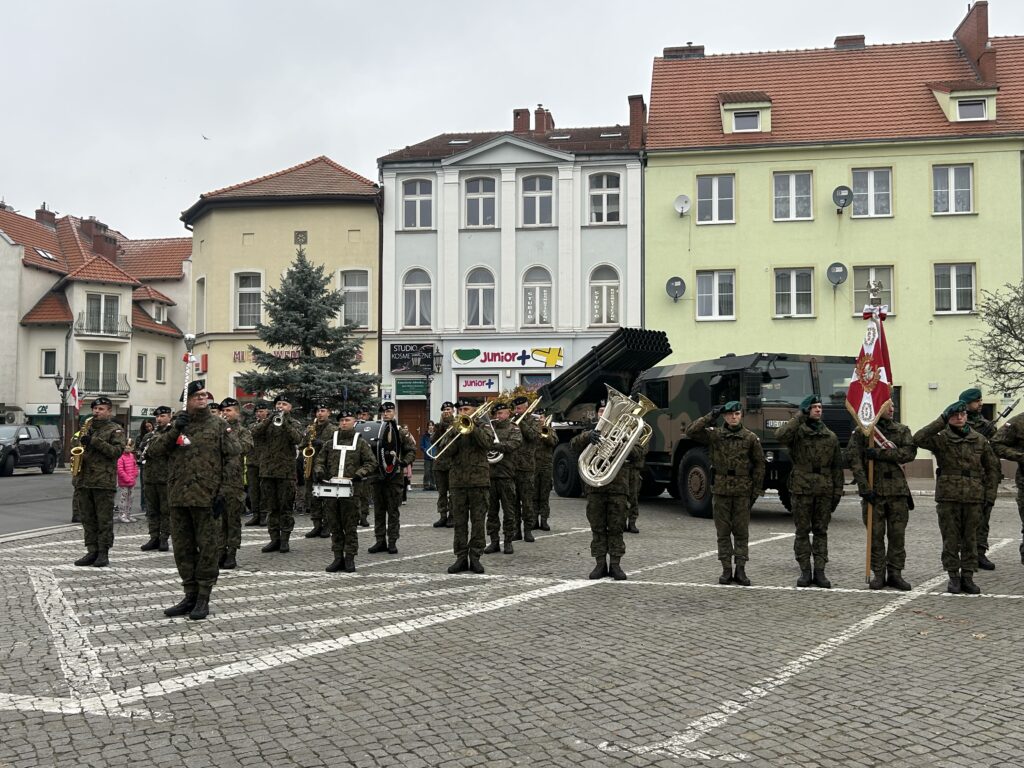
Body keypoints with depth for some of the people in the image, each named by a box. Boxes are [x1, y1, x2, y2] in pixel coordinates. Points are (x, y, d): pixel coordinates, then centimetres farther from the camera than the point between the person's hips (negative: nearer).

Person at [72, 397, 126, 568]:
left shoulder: (115, 430, 1)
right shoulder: (87, 427, 20)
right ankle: (92, 551, 14)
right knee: (88, 519, 8)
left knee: (104, 520, -3)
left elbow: (117, 451, -12)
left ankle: (103, 553, 1)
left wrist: (94, 441, -16)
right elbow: (79, 447, 30)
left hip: (104, 481, -6)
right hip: (84, 480, 6)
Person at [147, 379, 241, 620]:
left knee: (208, 548, 0)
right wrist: (174, 431, -10)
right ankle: (190, 595, 22)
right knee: (183, 548, 10)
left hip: (206, 498, -4)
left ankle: (203, 598, 9)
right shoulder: (177, 424, 12)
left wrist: (222, 492, -9)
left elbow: (232, 459, -3)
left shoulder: (218, 425, 0)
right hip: (178, 497, 5)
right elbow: (155, 449, 5)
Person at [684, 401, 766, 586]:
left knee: (741, 531, 3)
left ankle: (740, 569, 10)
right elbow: (691, 432, -9)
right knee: (723, 532, 5)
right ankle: (726, 569, 12)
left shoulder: (750, 438, 3)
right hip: (720, 490, 0)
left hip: (742, 491, 0)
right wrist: (710, 417, -11)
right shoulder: (714, 435, 2)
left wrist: (756, 490, 2)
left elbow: (759, 464, 6)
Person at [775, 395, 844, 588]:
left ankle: (819, 572, 11)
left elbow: (837, 467, 12)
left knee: (821, 531, 6)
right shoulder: (797, 433, 0)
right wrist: (799, 417, -18)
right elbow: (780, 435, -24)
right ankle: (805, 571, 10)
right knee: (802, 532, 2)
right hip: (801, 489, -3)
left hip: (824, 491, 3)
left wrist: (838, 491, 5)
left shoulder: (831, 437, 11)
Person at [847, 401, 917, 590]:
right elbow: (854, 459, -6)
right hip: (874, 490, -2)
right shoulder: (862, 431, 1)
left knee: (898, 534, 4)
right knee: (876, 534, 3)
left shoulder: (902, 430, 9)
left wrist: (880, 453, -17)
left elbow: (910, 452, -8)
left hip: (897, 489, 2)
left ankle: (895, 573, 13)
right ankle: (878, 573, 12)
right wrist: (864, 487, -14)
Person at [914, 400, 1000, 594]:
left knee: (970, 539, 7)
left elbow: (992, 467, 15)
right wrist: (942, 419, -22)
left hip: (973, 498, 2)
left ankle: (967, 576, 16)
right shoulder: (941, 439, -2)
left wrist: (990, 495, 7)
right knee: (950, 539, 3)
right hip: (948, 497, -2)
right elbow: (918, 439, -22)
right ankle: (953, 576, 13)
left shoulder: (979, 440, 8)